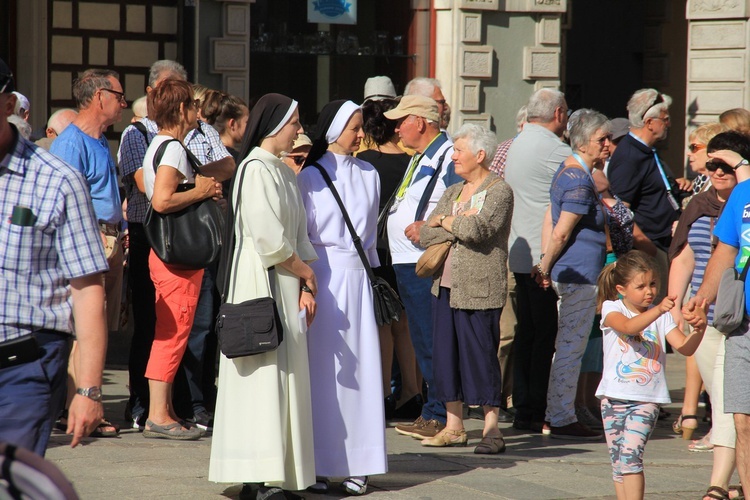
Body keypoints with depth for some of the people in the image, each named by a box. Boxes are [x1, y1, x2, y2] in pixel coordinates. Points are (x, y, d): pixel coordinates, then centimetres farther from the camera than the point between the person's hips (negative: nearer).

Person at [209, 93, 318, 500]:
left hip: (286, 286, 9)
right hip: (261, 283, -9)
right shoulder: (256, 169, -11)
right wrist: (305, 271, -4)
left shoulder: (284, 172, 17)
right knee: (264, 374, -11)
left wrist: (305, 286, 4)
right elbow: (267, 236, -17)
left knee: (282, 373, 6)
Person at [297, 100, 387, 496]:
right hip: (323, 276, -4)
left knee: (360, 368, 0)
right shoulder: (311, 177, 1)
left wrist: (372, 270, 12)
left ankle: (356, 465, 4)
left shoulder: (368, 175, 12)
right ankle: (317, 463, -1)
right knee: (321, 369, -5)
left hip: (357, 277, 4)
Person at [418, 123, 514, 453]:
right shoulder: (452, 193, 18)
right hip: (446, 285, 7)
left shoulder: (499, 191, -4)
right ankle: (454, 427, 14)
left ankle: (491, 430, -1)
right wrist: (460, 225, -7)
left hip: (479, 288, -7)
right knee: (446, 353, 6)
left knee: (481, 356, -6)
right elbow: (425, 235, 7)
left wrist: (445, 221, -3)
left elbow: (477, 229, -20)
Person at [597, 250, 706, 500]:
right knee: (618, 461, 6)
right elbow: (629, 326, -24)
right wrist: (657, 310, -40)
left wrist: (699, 329, -22)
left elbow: (685, 347, -2)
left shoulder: (662, 316, 5)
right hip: (615, 395, 1)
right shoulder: (611, 310, -3)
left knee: (630, 455, -16)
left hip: (647, 398, -1)